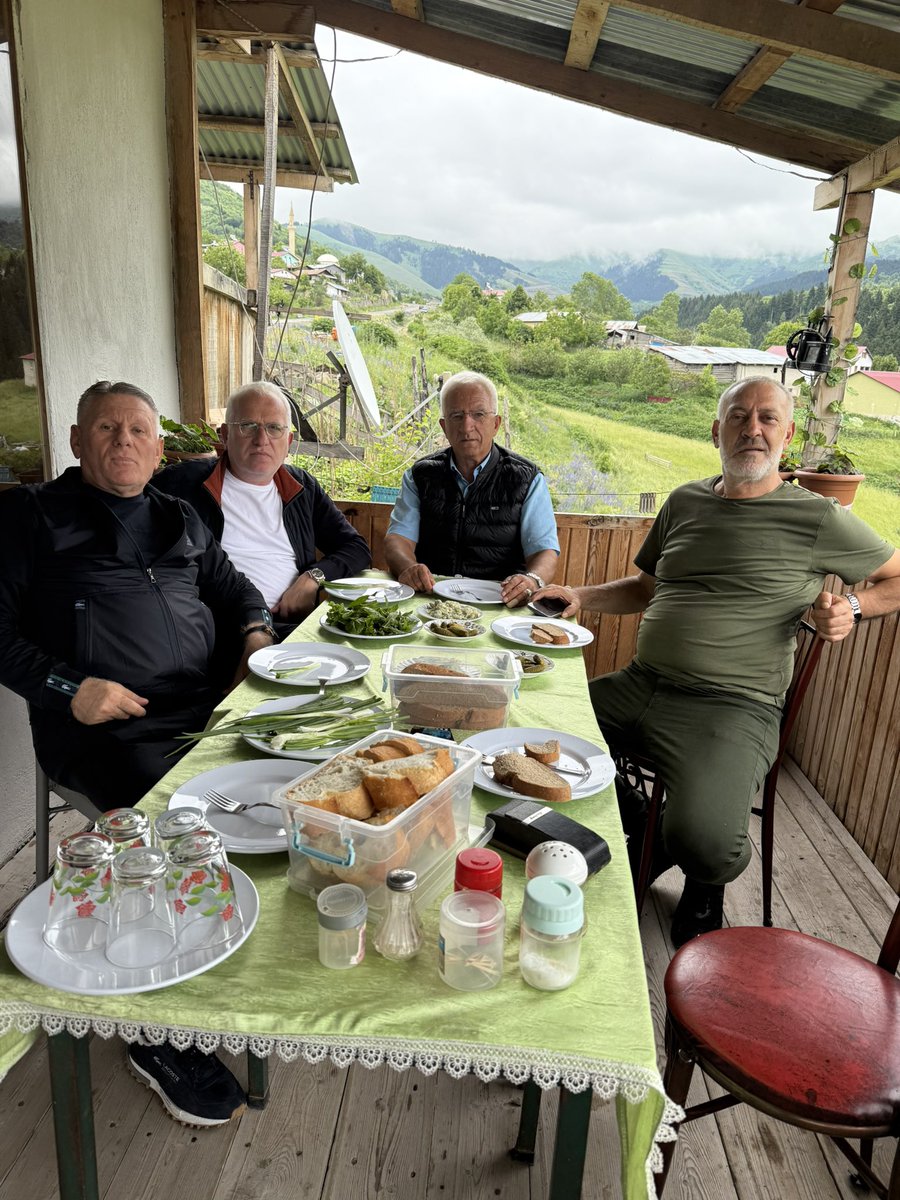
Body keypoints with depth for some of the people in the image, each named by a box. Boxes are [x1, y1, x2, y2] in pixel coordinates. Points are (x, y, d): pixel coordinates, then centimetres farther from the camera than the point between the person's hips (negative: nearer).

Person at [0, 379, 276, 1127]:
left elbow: (231, 585, 30)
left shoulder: (180, 520, 23)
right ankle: (162, 1040, -6)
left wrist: (255, 631, 8)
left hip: (212, 706, 6)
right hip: (106, 726, -5)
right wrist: (65, 689, -11)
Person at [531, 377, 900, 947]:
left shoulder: (818, 519, -1)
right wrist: (581, 596, 9)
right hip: (638, 686, 6)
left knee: (704, 846, -28)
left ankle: (706, 887, 16)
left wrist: (852, 608, -7)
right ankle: (629, 821, 21)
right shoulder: (685, 502, 13)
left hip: (734, 708, -5)